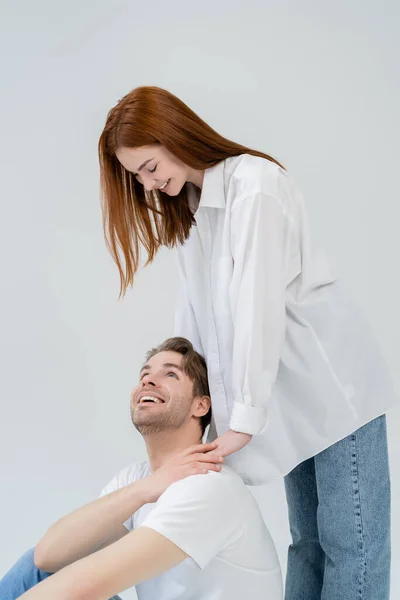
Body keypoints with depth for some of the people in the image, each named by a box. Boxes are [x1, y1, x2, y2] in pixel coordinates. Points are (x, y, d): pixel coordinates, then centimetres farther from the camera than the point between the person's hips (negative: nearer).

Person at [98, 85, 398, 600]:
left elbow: (259, 307, -22)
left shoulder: (254, 184, -17)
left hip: (337, 387, -8)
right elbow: (196, 315, 8)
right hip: (293, 400, 8)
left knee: (350, 544, -1)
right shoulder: (188, 209, 11)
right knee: (307, 539, 12)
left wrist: (244, 420, -22)